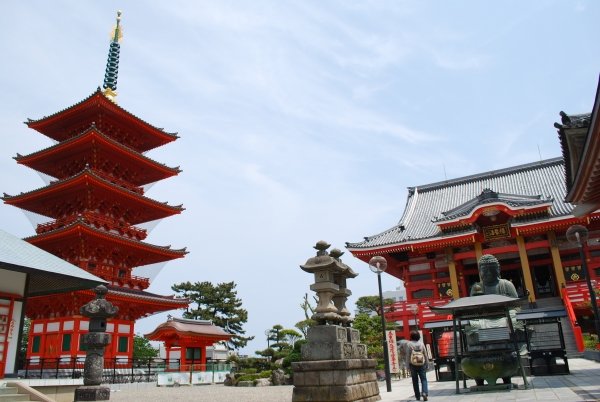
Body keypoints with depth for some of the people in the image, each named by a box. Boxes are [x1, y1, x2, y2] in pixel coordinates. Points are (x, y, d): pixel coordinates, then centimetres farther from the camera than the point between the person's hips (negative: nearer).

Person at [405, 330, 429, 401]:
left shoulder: (409, 344, -7)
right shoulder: (421, 343, 0)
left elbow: (407, 355, -6)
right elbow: (425, 354, 5)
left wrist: (407, 363, 3)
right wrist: (427, 363, 13)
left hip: (413, 364, -1)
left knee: (415, 381, 9)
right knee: (423, 379, 3)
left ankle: (417, 396, 12)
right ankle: (424, 392, -18)